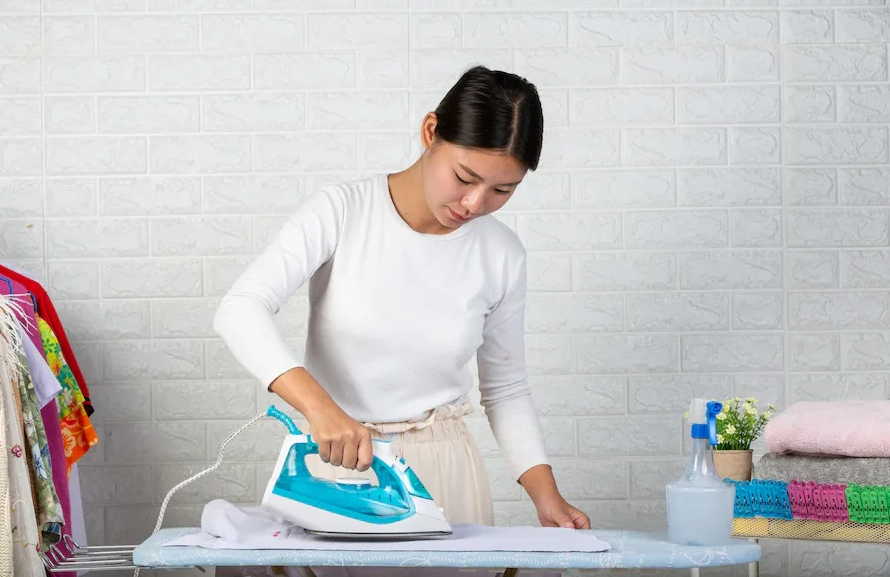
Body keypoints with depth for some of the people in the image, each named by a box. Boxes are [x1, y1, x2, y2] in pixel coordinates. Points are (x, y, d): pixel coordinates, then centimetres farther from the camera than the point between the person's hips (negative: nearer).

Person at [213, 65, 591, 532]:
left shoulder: (501, 257, -4)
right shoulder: (339, 212, -13)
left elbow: (506, 389, 6)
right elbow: (239, 310, -24)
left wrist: (545, 494, -7)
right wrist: (318, 405, -37)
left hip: (442, 466, 2)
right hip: (334, 462, -2)